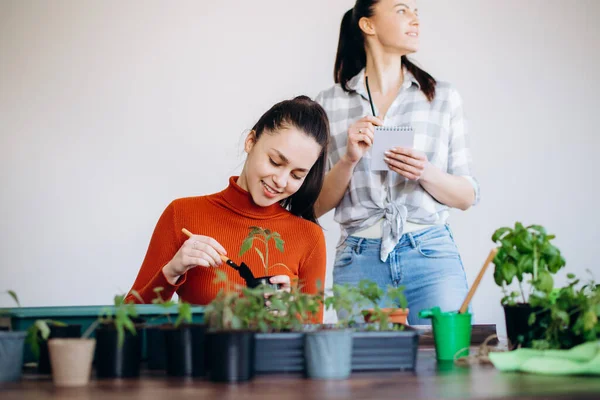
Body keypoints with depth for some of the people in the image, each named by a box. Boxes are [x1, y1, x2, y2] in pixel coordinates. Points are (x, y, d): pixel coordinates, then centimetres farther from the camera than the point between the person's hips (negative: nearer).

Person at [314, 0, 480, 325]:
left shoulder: (443, 97, 8)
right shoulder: (329, 103, 6)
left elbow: (467, 197, 8)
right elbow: (316, 205, 5)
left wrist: (426, 173, -11)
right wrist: (349, 160, -11)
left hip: (431, 254, 1)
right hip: (359, 261, 0)